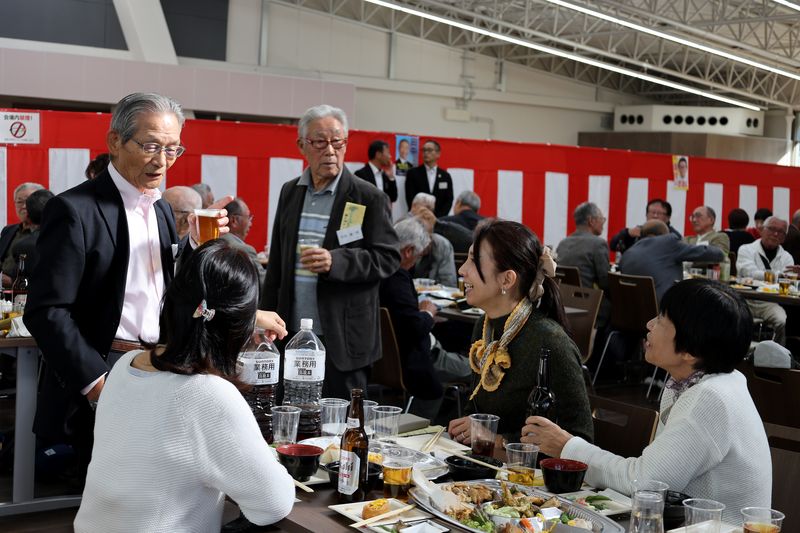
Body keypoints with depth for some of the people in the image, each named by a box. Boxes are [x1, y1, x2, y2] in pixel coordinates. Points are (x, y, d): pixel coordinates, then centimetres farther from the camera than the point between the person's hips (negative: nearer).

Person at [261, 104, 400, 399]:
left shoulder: (368, 198, -5)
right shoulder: (290, 192, 12)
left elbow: (388, 258, -8)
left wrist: (335, 261, -22)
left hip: (343, 338, -5)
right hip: (292, 334, 5)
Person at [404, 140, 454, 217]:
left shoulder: (445, 176, 10)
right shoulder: (413, 173, 5)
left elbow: (448, 200, 5)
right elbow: (410, 199, -1)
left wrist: (438, 217, -8)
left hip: (438, 219, 1)